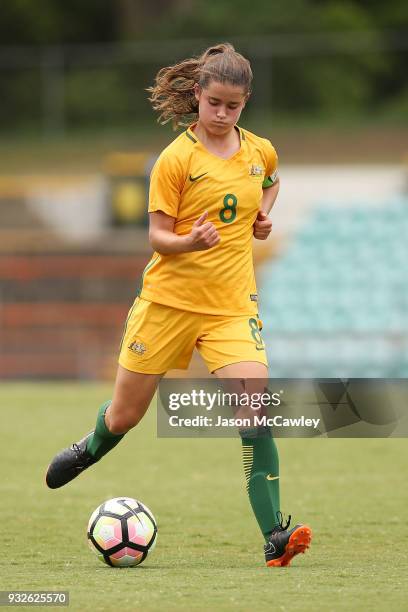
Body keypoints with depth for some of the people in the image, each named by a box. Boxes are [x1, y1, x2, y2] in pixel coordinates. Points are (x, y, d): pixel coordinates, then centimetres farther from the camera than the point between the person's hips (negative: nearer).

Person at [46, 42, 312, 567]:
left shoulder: (260, 151, 3)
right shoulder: (177, 157, -10)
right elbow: (157, 236, -10)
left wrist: (262, 216, 9)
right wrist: (190, 241, -31)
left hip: (232, 304, 2)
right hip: (168, 300, -2)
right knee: (126, 415, 12)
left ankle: (274, 537, -20)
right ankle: (93, 446, 50)